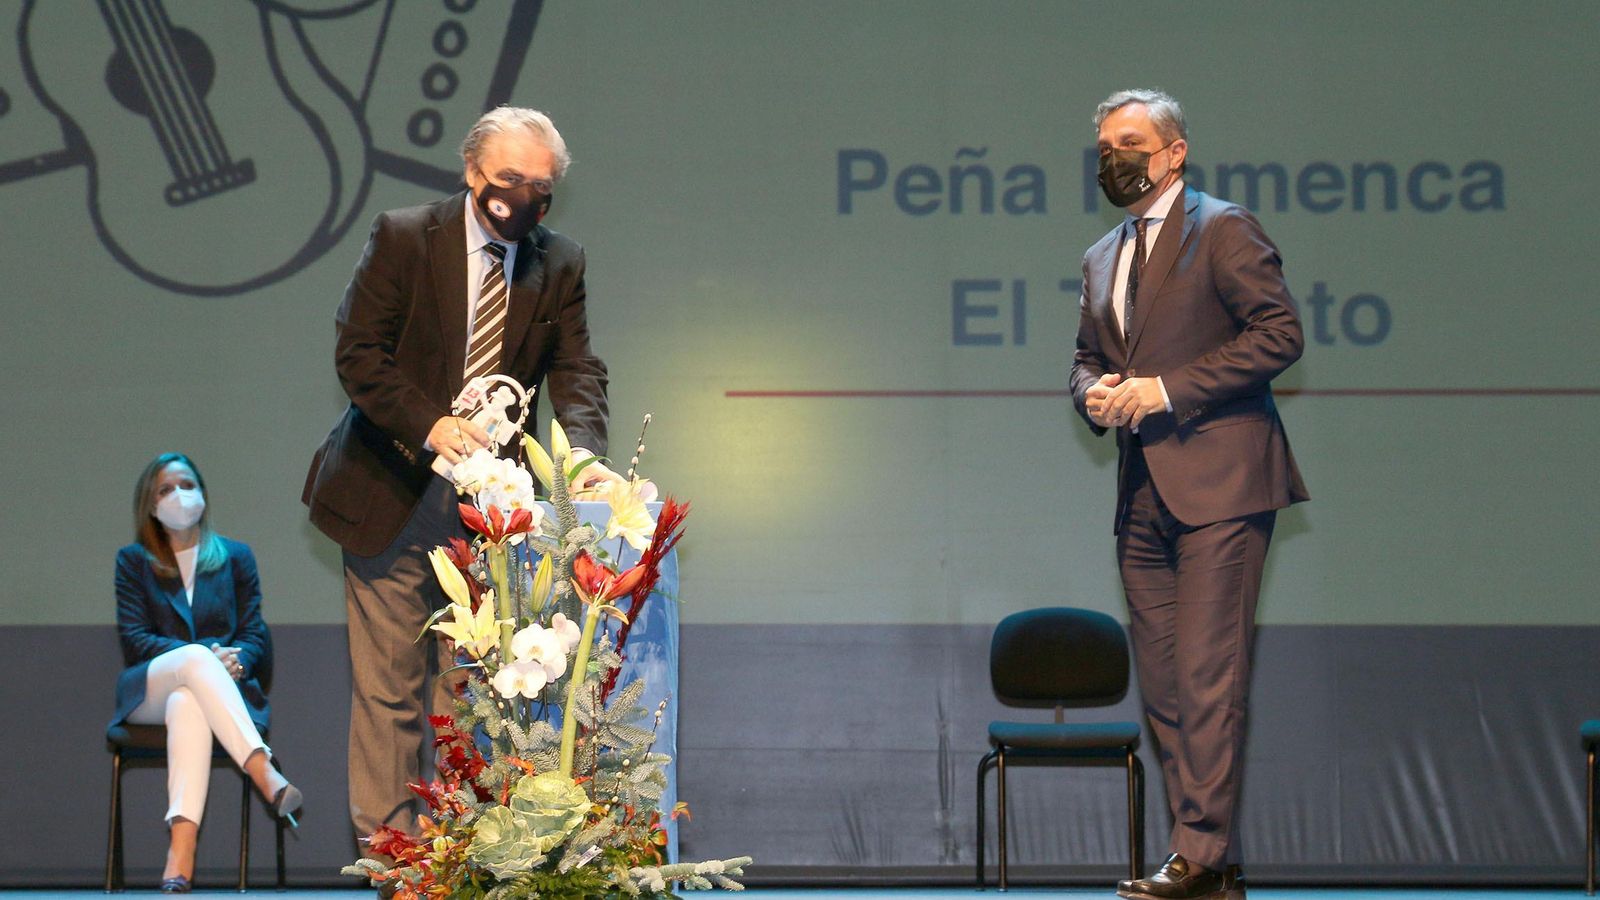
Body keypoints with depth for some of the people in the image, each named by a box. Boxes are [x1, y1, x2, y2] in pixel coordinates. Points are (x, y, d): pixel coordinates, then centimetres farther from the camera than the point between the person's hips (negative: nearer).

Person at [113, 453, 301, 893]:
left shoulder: (236, 556, 20)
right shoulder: (134, 560, 16)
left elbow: (256, 637, 12)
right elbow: (133, 640, 3)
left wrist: (237, 659, -15)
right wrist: (203, 656, -14)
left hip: (224, 686, 1)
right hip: (148, 690, 0)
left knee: (188, 703, -40)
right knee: (195, 658, -38)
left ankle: (180, 856, -58)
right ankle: (266, 775, -56)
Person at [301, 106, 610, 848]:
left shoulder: (560, 265, 4)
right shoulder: (403, 238, -6)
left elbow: (576, 372, -3)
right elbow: (357, 353, -10)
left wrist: (583, 454, -23)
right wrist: (429, 425, -25)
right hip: (394, 496, -3)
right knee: (389, 683, -1)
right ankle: (386, 838, 6)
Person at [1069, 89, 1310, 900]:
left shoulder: (1223, 230, -3)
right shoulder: (1101, 259, 20)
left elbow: (1280, 333, -11)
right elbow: (1087, 357, 28)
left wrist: (1168, 390, -15)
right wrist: (1094, 393, 3)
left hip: (1217, 481, -8)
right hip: (1143, 493, 8)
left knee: (1207, 674, -11)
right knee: (1161, 685, 6)